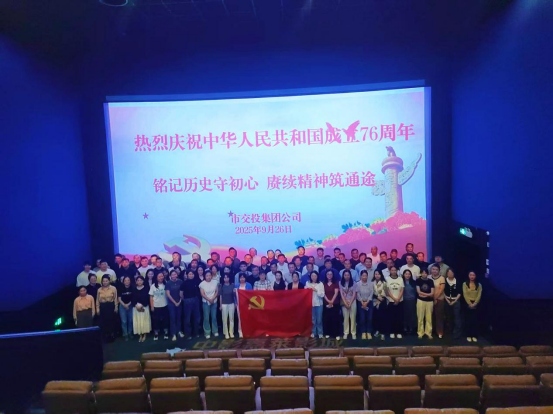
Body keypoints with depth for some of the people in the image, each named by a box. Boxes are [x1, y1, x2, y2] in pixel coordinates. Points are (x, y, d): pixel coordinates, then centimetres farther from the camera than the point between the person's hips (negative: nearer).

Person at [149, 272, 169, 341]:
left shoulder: (165, 285, -1)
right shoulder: (153, 286, -1)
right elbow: (151, 297, 1)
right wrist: (151, 306, -3)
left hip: (164, 306, 0)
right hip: (156, 306, 0)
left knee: (165, 320, 5)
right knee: (156, 320, 5)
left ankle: (166, 333, 15)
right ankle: (156, 334, 15)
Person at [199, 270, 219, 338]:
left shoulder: (215, 282, -1)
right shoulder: (202, 284, -8)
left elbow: (217, 291, -1)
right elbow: (202, 294, -10)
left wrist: (213, 299, -14)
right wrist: (209, 299, -17)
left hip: (214, 302, 2)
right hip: (206, 302, -2)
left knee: (214, 317, 7)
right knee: (206, 318, 0)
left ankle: (215, 331, 19)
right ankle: (207, 332, 9)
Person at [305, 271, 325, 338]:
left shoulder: (320, 284, 1)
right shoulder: (307, 283, 5)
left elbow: (322, 295, -3)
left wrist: (316, 290, -14)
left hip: (318, 304, -1)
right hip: (310, 303, 1)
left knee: (319, 319, 3)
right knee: (312, 319, 5)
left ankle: (320, 333, 13)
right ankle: (313, 332, 16)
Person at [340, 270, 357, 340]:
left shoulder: (353, 283, -1)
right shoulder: (341, 283, 0)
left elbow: (354, 294, -3)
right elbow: (341, 294, -2)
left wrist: (350, 303, -10)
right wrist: (345, 303, -10)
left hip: (352, 302, 0)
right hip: (344, 302, 0)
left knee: (353, 317, -1)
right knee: (346, 317, 0)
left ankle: (353, 333, 5)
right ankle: (346, 333, 5)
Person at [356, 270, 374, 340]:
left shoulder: (370, 284, -3)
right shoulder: (357, 284, -6)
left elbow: (371, 294, -4)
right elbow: (358, 295, -5)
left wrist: (366, 302, -10)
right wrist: (362, 303, -10)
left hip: (369, 302, 1)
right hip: (361, 303, -1)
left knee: (369, 318, -3)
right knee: (362, 318, -4)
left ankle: (369, 332, 6)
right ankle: (363, 333, 5)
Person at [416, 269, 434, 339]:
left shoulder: (431, 281, 4)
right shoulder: (418, 280, 1)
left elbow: (432, 293, -1)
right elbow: (418, 292, -6)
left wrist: (424, 295, -11)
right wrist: (428, 294, -7)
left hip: (429, 301, 1)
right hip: (420, 300, -1)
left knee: (429, 318, 5)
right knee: (420, 317, 1)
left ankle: (428, 332, 15)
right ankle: (420, 332, 9)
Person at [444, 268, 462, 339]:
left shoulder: (457, 282, -2)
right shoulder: (445, 281, 0)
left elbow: (459, 293, 0)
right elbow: (443, 292, 3)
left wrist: (454, 301, -8)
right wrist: (447, 300, -6)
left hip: (456, 301, -2)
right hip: (447, 301, 2)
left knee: (457, 317, -7)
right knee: (449, 316, 8)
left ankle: (457, 333, -5)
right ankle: (451, 331, 23)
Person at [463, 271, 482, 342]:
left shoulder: (479, 284, 6)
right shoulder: (465, 284, 1)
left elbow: (479, 295, -2)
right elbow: (465, 295, -5)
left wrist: (474, 304, -13)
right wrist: (470, 304, -13)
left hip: (476, 304, 1)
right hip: (468, 304, -1)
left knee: (475, 320, 1)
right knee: (468, 320, 0)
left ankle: (474, 336, 8)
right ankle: (469, 336, 6)